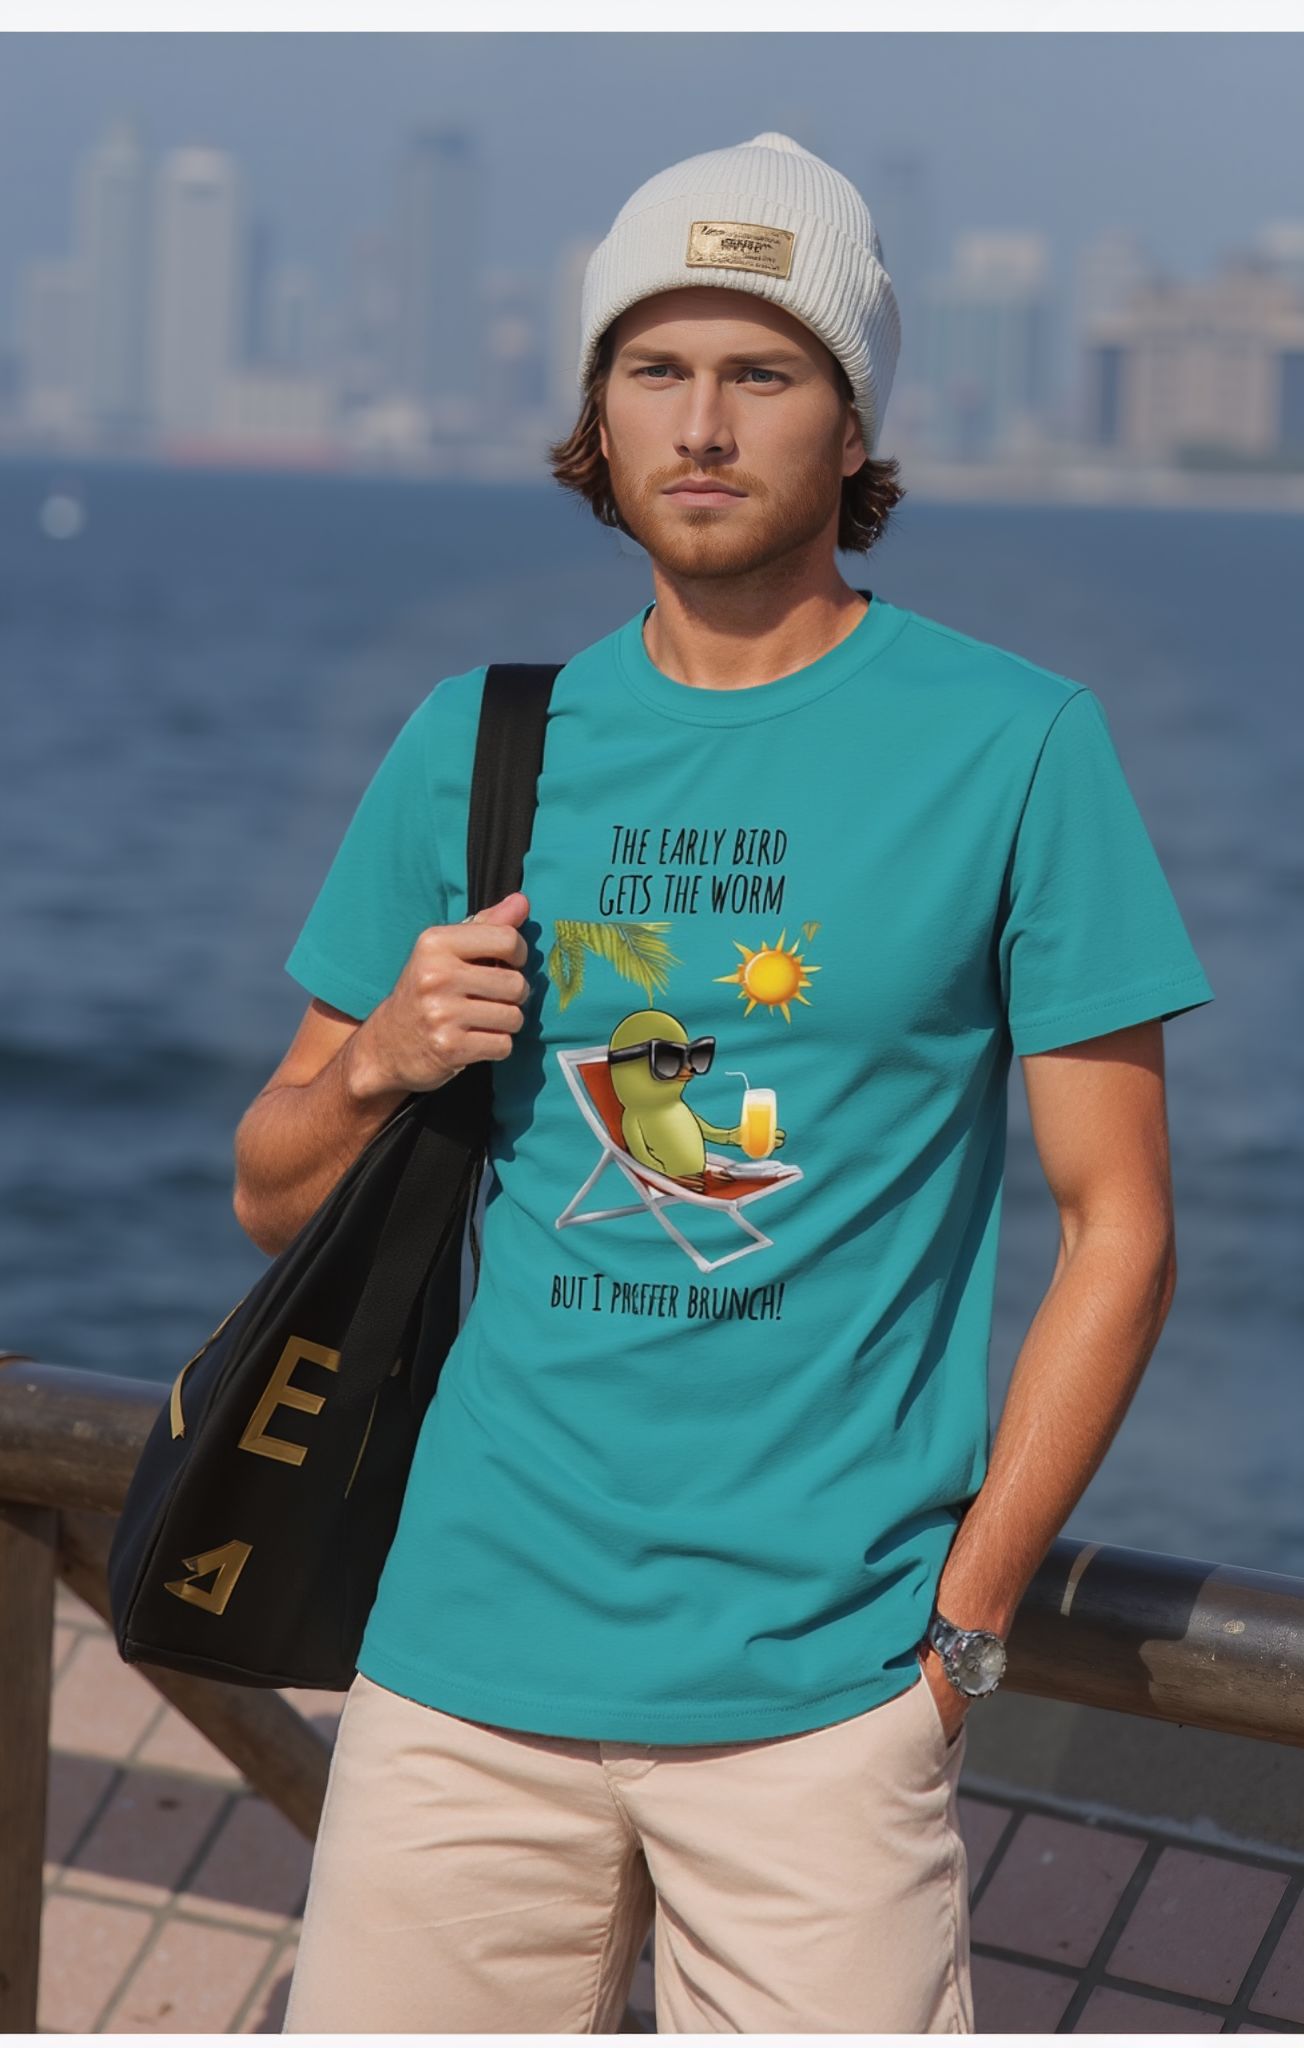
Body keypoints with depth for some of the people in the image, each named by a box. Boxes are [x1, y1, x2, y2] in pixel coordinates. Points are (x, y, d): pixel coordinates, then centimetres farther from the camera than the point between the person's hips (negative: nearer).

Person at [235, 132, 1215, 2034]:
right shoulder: (477, 736, 9)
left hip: (822, 1679, -3)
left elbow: (1117, 1225, -1)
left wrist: (963, 1619, -6)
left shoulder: (1014, 741, -1)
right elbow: (274, 1199, 16)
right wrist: (380, 1061, -6)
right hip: (470, 1651, 3)